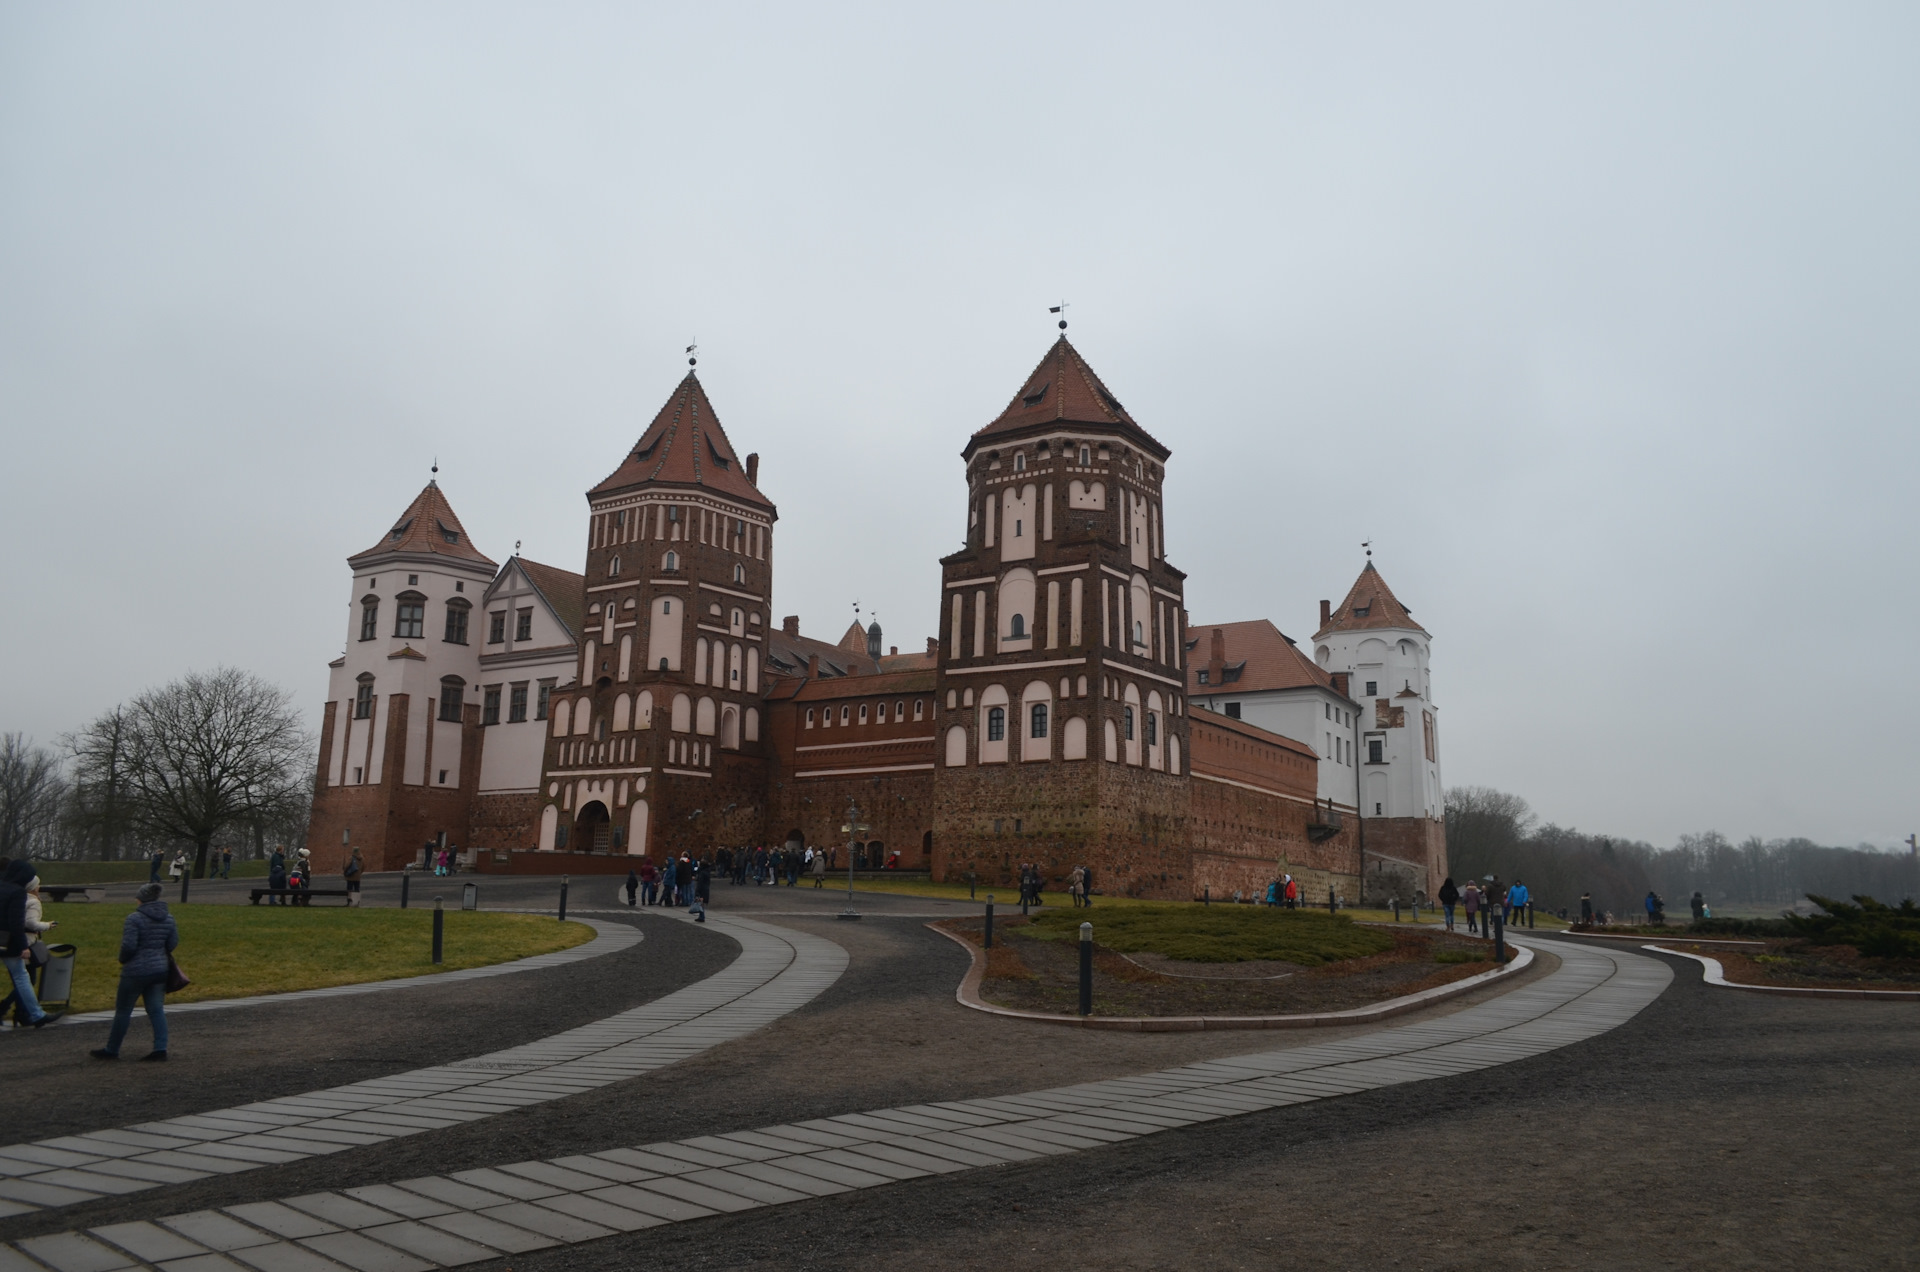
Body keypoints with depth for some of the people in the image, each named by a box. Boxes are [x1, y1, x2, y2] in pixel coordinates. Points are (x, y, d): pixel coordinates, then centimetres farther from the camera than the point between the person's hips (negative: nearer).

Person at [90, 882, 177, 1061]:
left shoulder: (134, 919, -14)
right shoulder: (168, 919, 5)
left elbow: (128, 945, -19)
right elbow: (173, 944, 7)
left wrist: (123, 960, 0)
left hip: (136, 971, -6)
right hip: (160, 970, 6)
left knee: (123, 1010, 8)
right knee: (156, 1010, 6)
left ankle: (111, 1050, 19)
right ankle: (160, 1049, 0)